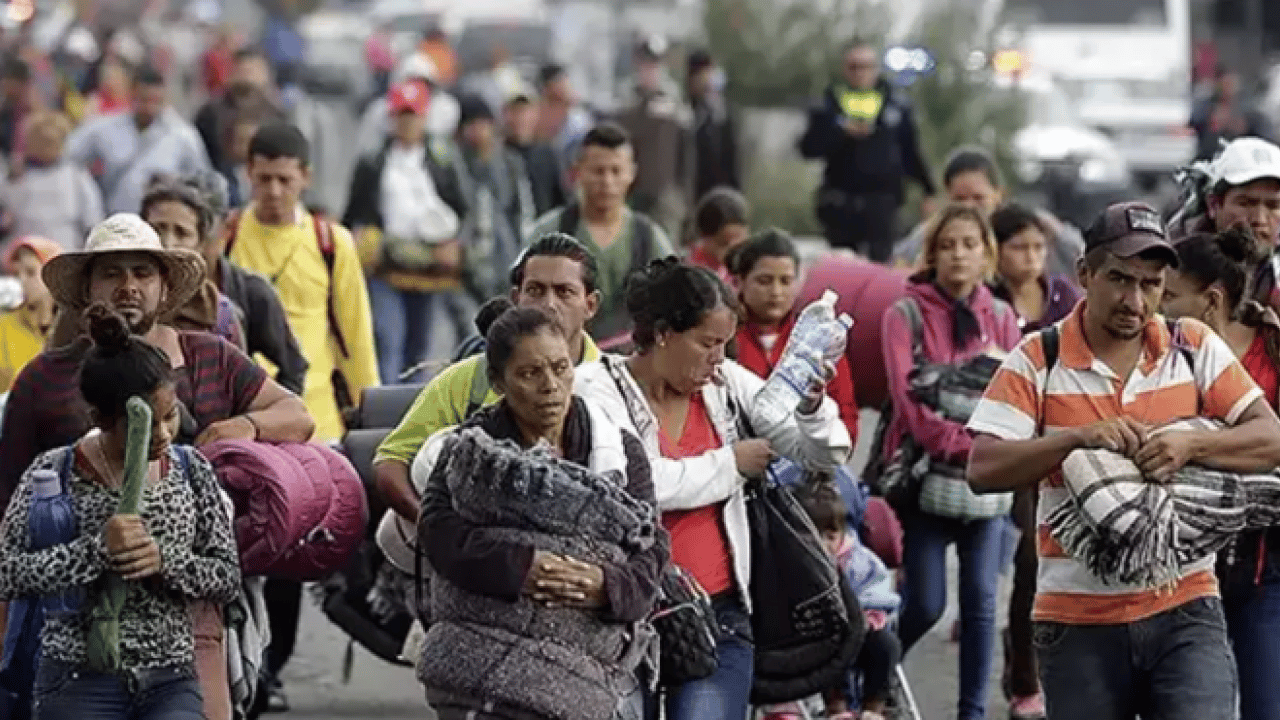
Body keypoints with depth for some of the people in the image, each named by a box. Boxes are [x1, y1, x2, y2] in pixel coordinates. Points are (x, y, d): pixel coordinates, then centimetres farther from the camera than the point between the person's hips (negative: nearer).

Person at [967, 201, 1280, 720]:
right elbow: (983, 470, -9)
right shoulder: (1038, 361, 0)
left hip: (1184, 610, 0)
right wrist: (1078, 438, -22)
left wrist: (1190, 446, -20)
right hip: (1078, 618, 0)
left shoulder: (1195, 348, 5)